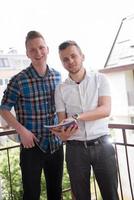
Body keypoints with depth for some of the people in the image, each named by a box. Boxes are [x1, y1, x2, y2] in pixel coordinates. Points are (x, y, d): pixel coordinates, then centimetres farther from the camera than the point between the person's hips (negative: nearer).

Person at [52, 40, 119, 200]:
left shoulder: (100, 79, 1)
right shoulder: (60, 89, 5)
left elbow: (106, 110, -12)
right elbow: (62, 121, 2)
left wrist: (76, 117, -24)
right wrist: (63, 133, -22)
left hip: (102, 144, -1)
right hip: (75, 148, 1)